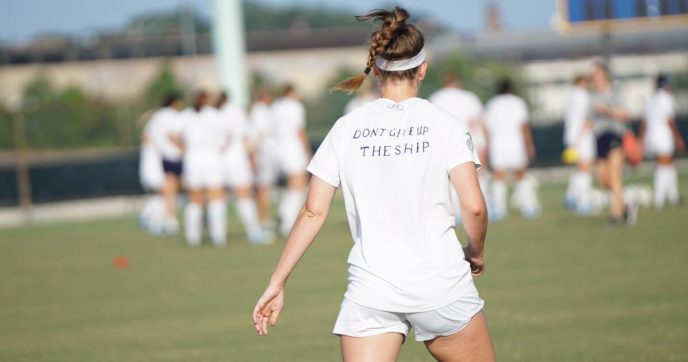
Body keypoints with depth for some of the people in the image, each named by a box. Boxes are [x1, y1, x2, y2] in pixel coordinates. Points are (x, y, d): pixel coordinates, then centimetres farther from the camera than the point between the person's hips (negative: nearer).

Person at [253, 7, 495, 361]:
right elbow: (474, 207, -8)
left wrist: (276, 283, 7)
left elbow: (313, 212, 1)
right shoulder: (443, 124, -2)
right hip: (442, 284, -1)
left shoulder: (346, 127, 3)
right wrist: (476, 252, 12)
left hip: (370, 289, 1)